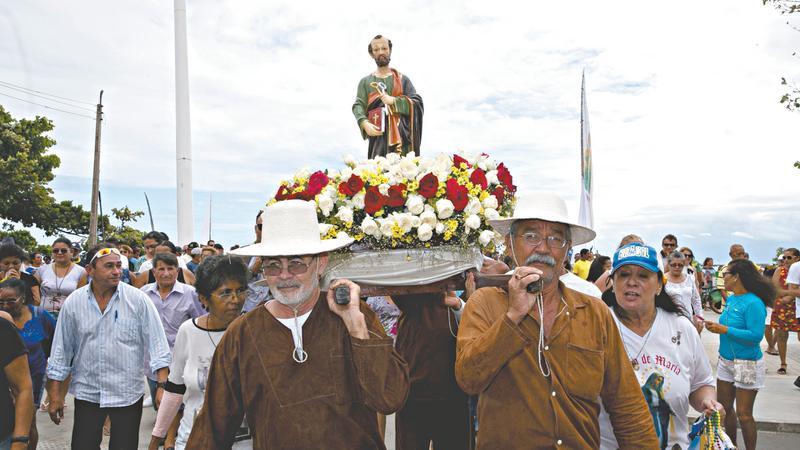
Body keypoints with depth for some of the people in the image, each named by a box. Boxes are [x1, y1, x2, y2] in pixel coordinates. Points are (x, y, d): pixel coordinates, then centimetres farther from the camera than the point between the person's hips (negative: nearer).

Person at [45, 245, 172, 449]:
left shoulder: (138, 299, -10)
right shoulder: (73, 302, -3)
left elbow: (156, 343, -9)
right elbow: (61, 350, 5)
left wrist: (162, 386, -15)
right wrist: (55, 395, 6)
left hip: (128, 394, -1)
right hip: (86, 393, 2)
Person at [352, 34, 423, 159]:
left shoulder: (402, 79, 16)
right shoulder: (365, 82, 16)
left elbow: (417, 102, 6)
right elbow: (358, 106, 4)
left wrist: (394, 101, -8)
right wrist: (365, 123, -16)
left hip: (401, 134, 0)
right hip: (378, 135, 0)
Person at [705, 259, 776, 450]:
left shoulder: (753, 303, -20)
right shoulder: (731, 299, 6)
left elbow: (756, 335, -25)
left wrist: (724, 330, -24)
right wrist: (716, 326, 0)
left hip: (747, 364, -8)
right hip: (726, 361, 8)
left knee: (744, 414, 2)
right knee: (724, 408, 16)